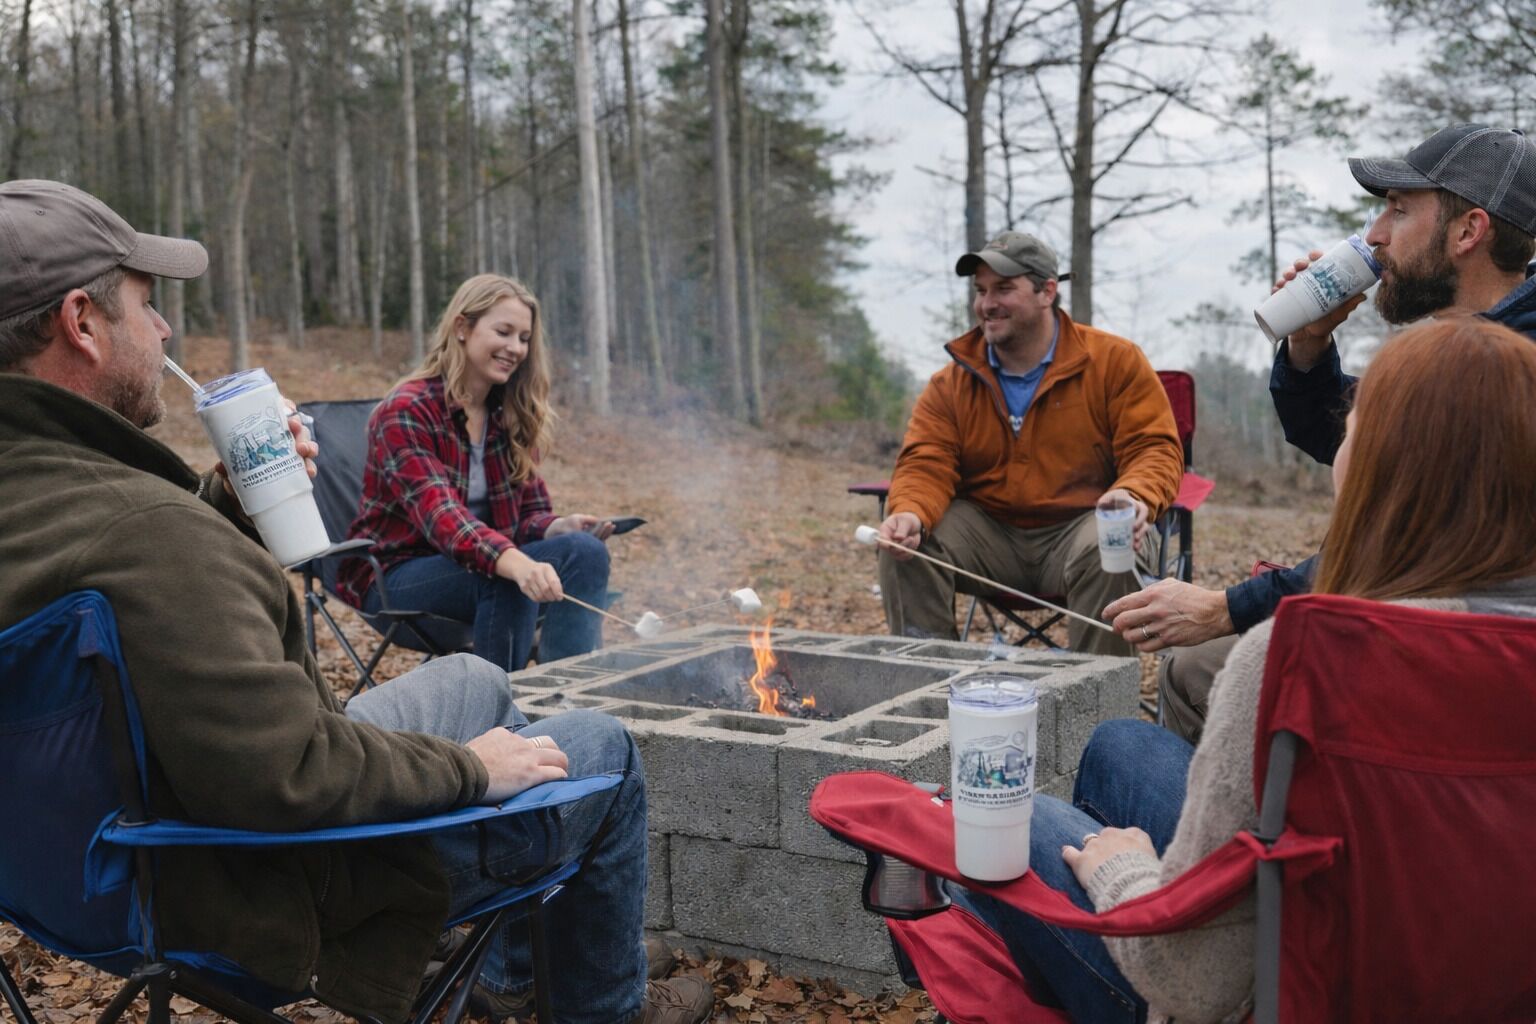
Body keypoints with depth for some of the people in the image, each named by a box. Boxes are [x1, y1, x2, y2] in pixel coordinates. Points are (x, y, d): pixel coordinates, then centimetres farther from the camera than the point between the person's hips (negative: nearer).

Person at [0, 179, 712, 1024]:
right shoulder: (139, 524, -36)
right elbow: (289, 779, -37)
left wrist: (229, 497, 0)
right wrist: (464, 766, -21)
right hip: (279, 885, -10)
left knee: (476, 679, 27)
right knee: (602, 751, 6)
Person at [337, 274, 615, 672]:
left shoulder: (512, 418, 8)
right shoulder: (407, 411, -15)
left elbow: (529, 512, 8)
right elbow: (439, 514, -30)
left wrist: (559, 527, -18)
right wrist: (516, 564, -48)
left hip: (485, 564, 6)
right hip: (395, 576, -6)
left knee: (585, 550, -22)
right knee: (505, 580, -36)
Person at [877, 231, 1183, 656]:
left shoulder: (1116, 361, -1)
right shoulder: (951, 383, 6)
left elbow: (1154, 449, -6)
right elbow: (926, 465, -3)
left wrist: (1134, 496, -30)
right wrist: (912, 513, -27)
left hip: (1082, 527, -2)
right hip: (988, 532, 3)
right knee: (907, 544, -21)